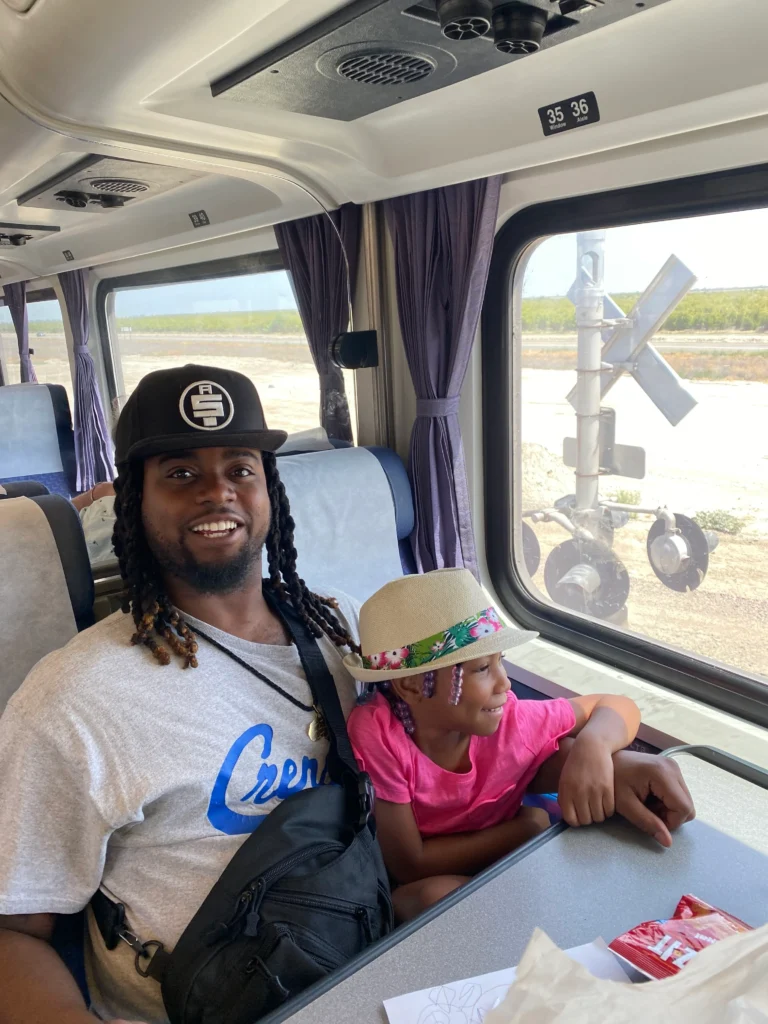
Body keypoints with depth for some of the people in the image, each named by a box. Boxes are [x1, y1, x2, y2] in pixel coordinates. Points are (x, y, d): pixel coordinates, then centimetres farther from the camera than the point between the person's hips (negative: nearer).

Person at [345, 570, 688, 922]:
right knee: (433, 895, -35)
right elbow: (410, 865, -23)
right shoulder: (376, 731, -30)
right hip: (414, 895, -2)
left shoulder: (512, 720, -22)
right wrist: (525, 829, -21)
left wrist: (593, 744, -30)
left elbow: (617, 706, -7)